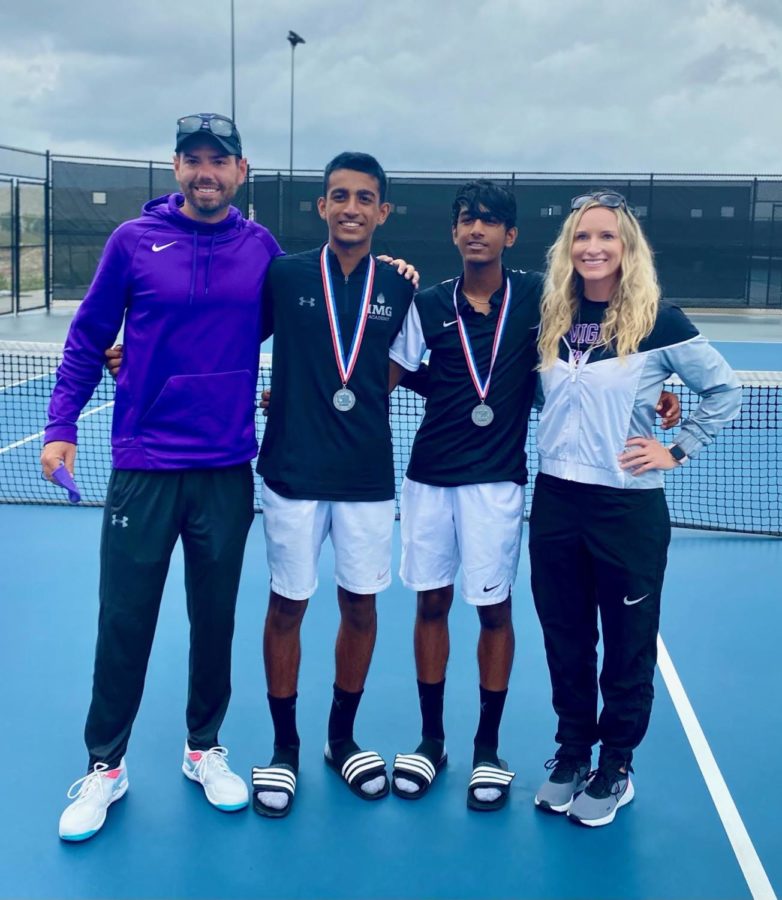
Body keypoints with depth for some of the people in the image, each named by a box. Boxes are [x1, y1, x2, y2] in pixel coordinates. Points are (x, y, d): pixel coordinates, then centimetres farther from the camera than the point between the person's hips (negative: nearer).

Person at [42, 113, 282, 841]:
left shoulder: (260, 248, 3)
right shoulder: (134, 240, -2)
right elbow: (87, 339, 3)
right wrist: (60, 426, -3)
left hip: (227, 468, 2)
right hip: (143, 466, -1)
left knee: (215, 617, 12)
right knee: (124, 621, 5)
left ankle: (204, 748, 30)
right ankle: (104, 765, 22)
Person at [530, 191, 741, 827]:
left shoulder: (659, 323, -8)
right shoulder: (552, 320, 4)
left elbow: (726, 392, -1)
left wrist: (677, 451, -5)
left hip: (627, 507, -4)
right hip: (555, 500, 4)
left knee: (627, 646, 9)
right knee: (565, 640, 14)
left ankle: (615, 769, 25)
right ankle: (571, 754, 31)